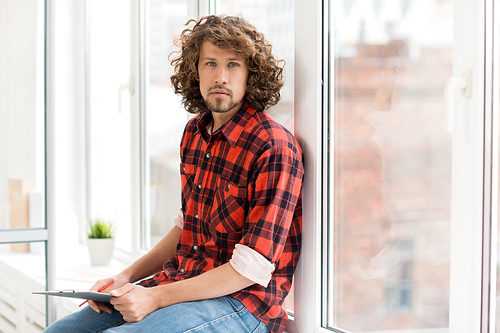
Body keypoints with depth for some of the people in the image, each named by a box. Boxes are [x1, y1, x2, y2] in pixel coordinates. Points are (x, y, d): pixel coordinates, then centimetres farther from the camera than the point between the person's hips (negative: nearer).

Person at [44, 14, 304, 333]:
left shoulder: (274, 148, -17)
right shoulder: (195, 132, 10)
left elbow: (253, 268, -20)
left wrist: (157, 297, -21)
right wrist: (126, 277, 7)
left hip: (241, 302, -8)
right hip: (180, 282, 8)